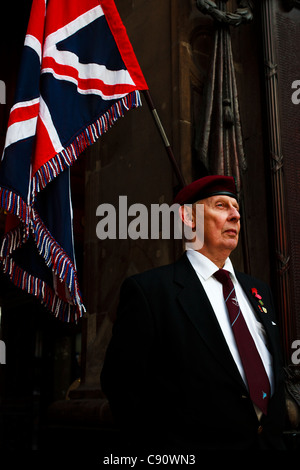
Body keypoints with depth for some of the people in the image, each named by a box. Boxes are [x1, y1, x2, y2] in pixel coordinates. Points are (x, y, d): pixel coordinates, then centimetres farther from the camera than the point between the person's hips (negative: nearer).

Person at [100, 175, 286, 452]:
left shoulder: (258, 291, 7)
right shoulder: (148, 289, -13)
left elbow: (276, 370, 15)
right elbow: (121, 382, -12)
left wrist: (274, 437, 6)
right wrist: (159, 447, -13)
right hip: (193, 444, -5)